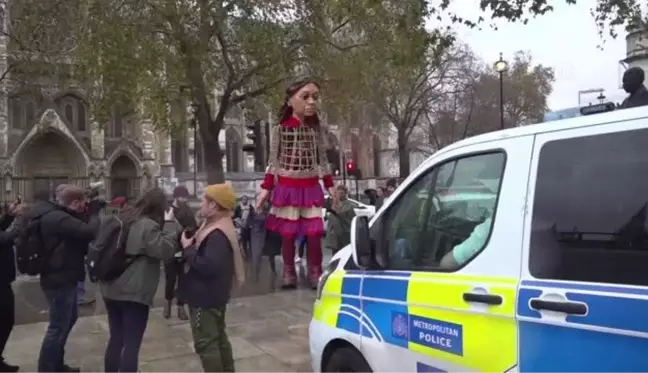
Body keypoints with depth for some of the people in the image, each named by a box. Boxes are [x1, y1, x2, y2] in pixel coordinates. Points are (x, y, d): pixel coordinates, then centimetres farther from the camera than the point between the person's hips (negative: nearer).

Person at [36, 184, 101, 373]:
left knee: (70, 317, 23)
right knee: (58, 326, 0)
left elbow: (78, 230, 13)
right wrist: (94, 213, -15)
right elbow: (90, 232, -33)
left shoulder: (54, 214, 8)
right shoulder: (57, 218, -26)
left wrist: (89, 214, -1)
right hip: (60, 280, -11)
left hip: (61, 277, 11)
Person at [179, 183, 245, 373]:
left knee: (206, 343, 0)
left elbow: (208, 266, -33)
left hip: (206, 298, -11)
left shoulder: (218, 235, -26)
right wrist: (191, 245, -3)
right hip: (212, 296, 11)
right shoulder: (217, 228, 8)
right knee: (219, 338, 21)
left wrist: (188, 249, -21)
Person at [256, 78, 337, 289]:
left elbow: (322, 160, 11)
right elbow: (273, 161, 0)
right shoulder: (280, 129, -4)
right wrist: (266, 188, -4)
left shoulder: (316, 129, 6)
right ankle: (289, 274, 17)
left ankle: (316, 274, 14)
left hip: (311, 187, 3)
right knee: (288, 233, 3)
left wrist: (330, 186, 9)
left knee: (315, 232, -1)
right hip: (287, 187, -2)